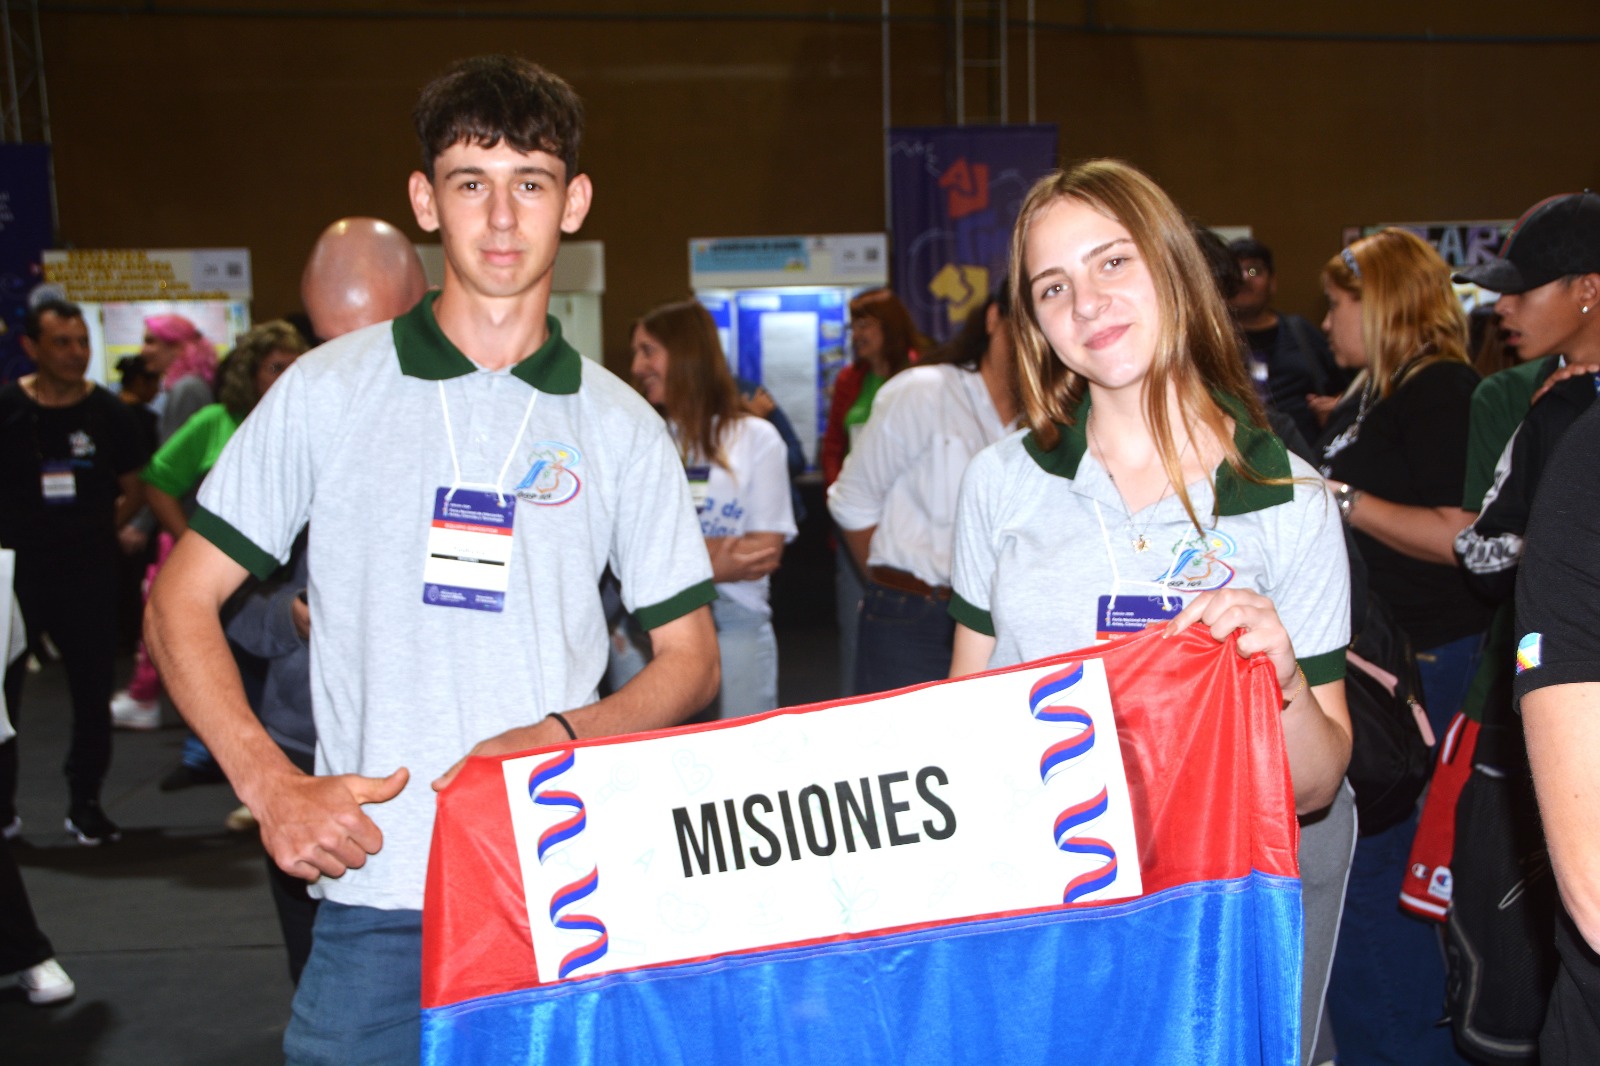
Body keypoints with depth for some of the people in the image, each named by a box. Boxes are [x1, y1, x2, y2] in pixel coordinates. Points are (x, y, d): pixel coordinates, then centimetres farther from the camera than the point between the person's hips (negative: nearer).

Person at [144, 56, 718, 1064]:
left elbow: (690, 659, 7)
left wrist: (559, 736, -11)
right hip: (376, 898, -1)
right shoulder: (327, 392, 2)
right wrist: (275, 787, -8)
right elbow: (181, 605, 4)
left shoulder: (622, 426, 5)